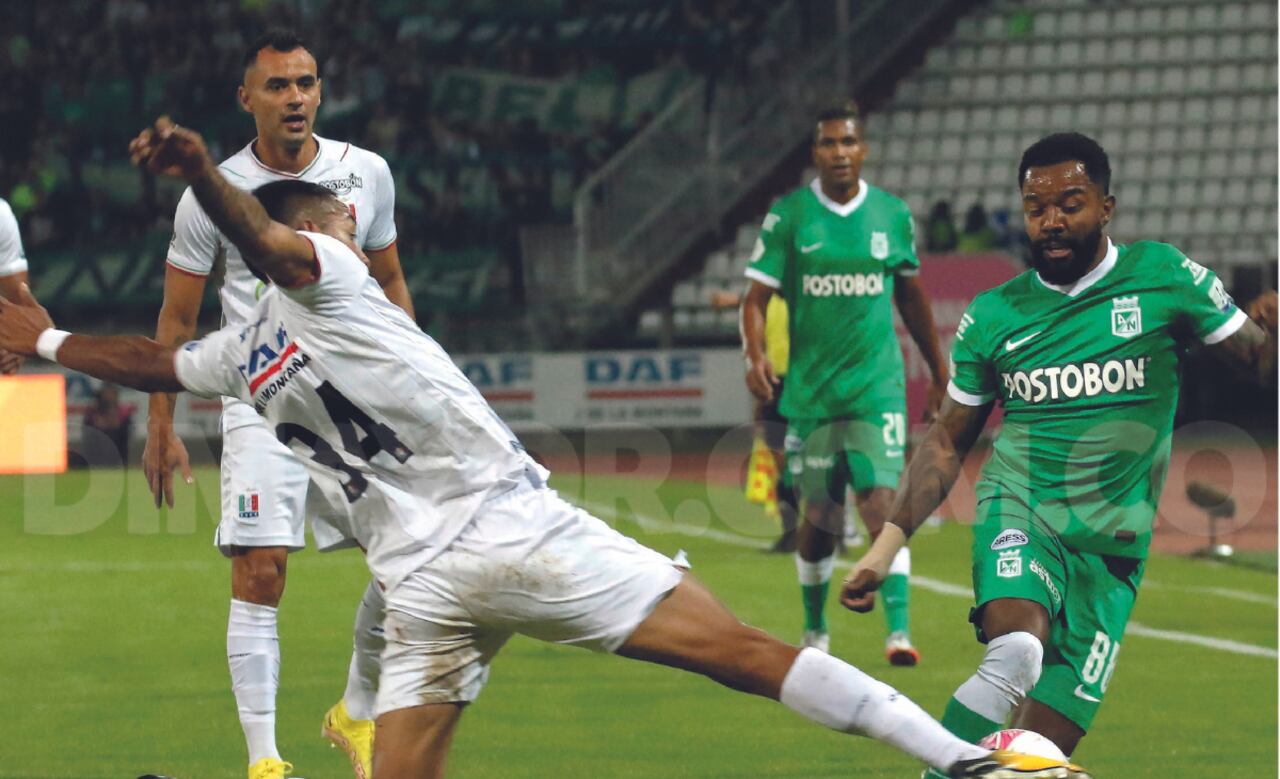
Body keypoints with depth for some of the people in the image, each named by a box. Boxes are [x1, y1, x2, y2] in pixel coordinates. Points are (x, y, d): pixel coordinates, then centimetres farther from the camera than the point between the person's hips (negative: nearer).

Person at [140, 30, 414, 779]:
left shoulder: (367, 174, 3)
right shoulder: (212, 194, -4)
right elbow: (176, 320, 3)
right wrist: (161, 429, 2)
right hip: (261, 405, -3)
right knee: (259, 577, -11)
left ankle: (358, 713, 20)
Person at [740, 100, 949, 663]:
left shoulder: (893, 215, 5)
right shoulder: (788, 216, -2)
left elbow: (911, 295, 18)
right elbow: (757, 297, -3)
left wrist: (939, 370, 24)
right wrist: (755, 355, -22)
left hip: (878, 388, 0)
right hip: (810, 391, 0)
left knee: (881, 502, -14)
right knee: (819, 516, 6)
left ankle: (898, 631, -18)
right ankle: (814, 631, 26)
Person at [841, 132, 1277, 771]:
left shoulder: (1162, 277, 1)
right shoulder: (993, 316, 5)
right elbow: (947, 442, 15)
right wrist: (887, 544, 8)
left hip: (1111, 546, 0)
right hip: (1019, 512, 0)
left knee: (1046, 740, -6)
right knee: (1016, 650, -33)